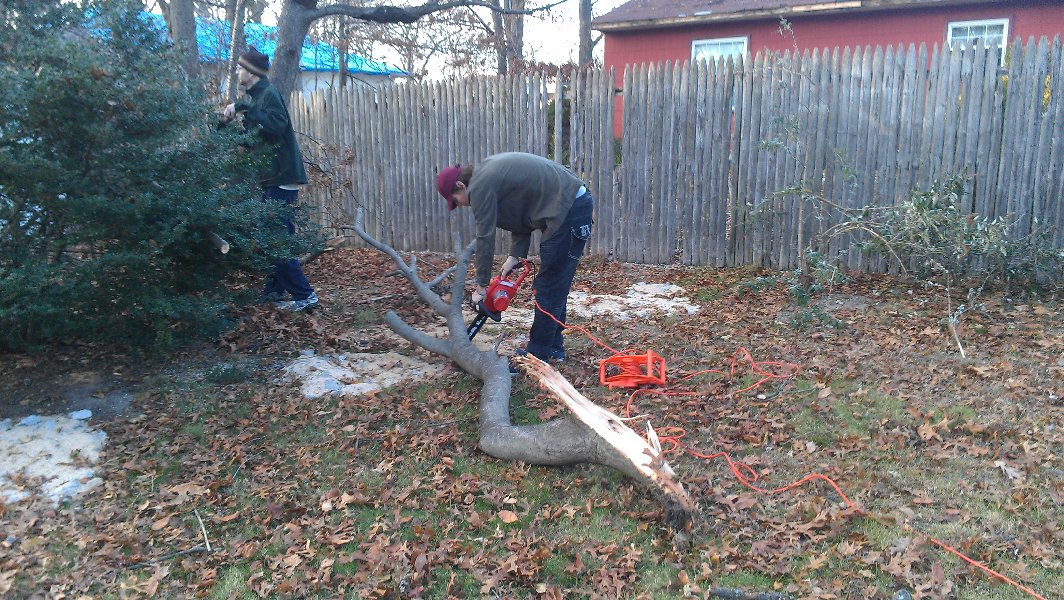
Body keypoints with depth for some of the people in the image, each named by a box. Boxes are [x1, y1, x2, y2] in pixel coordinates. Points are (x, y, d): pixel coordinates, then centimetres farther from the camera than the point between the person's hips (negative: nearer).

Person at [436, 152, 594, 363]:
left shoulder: (480, 186, -11)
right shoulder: (489, 172, 17)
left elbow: (485, 238, -9)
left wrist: (481, 286, 0)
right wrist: (515, 255, 9)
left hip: (569, 210, -10)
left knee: (549, 288, -2)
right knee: (555, 287, 15)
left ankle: (539, 353, 8)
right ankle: (554, 348, 23)